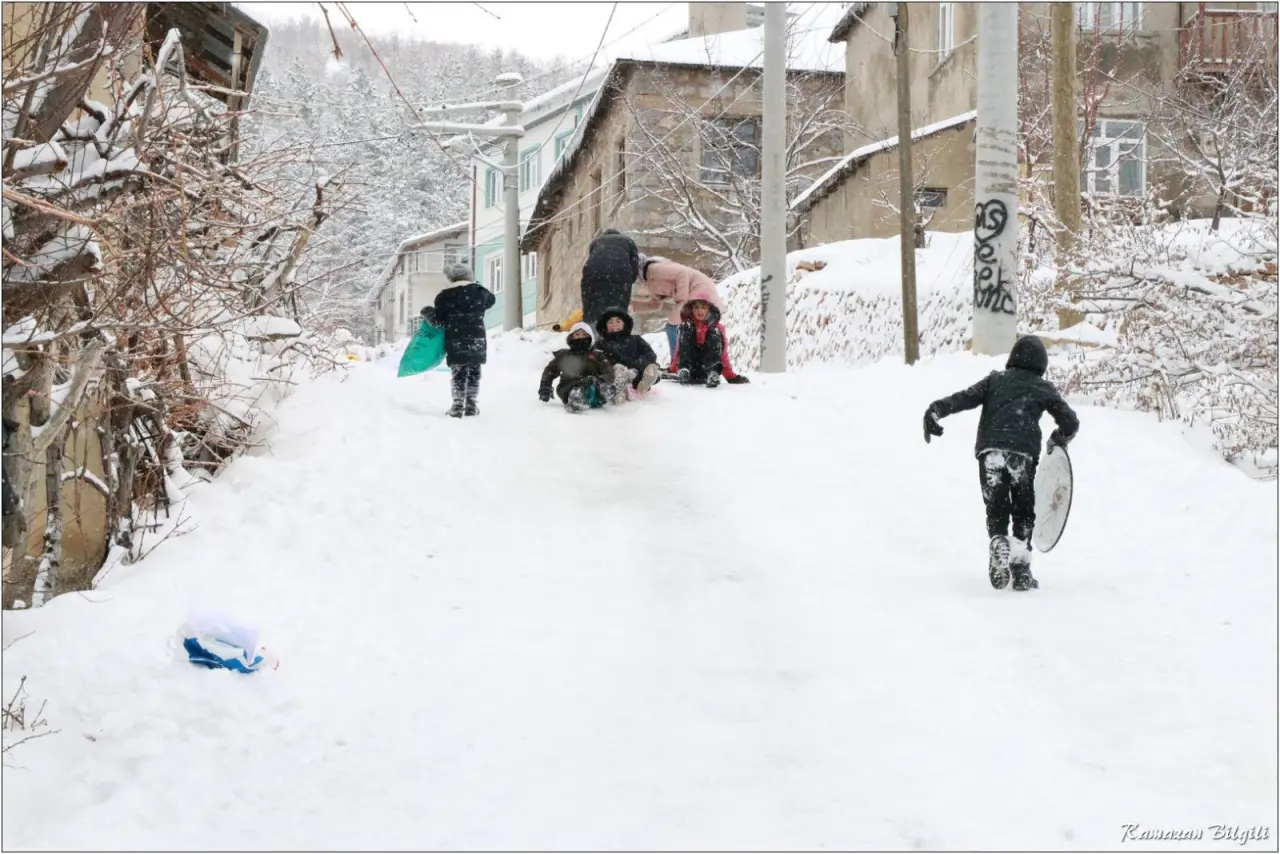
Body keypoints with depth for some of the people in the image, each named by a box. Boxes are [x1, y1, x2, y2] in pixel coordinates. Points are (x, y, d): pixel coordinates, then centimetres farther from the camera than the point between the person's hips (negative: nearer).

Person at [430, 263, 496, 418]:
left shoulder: (444, 296, -3)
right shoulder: (479, 291, 4)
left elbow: (437, 320, -1)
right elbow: (491, 301, 25)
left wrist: (425, 314, 19)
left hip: (455, 341, -2)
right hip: (477, 338, 2)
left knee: (458, 373, 3)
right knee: (474, 371, 10)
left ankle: (458, 406, -1)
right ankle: (471, 405, 10)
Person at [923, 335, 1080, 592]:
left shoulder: (995, 380, 19)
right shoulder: (1044, 388, 17)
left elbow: (964, 398, 5)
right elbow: (1070, 422, 16)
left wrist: (936, 410, -3)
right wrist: (1058, 439, 35)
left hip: (989, 449, 1)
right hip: (1023, 452, -1)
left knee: (995, 510, 11)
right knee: (1023, 513, 13)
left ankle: (998, 542, -18)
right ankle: (1021, 570, 6)